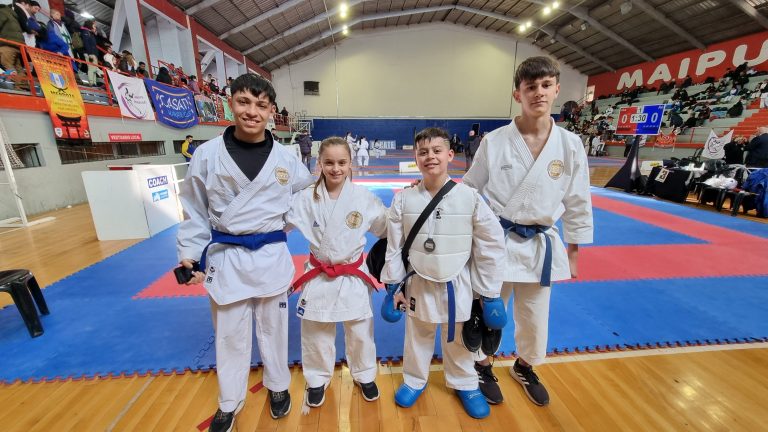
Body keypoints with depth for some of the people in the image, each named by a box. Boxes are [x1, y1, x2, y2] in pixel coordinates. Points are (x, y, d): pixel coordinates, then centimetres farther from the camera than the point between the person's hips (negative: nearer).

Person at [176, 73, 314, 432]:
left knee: (273, 328, 17)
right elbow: (194, 210, 3)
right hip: (225, 257, 0)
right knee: (229, 335, 16)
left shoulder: (285, 159, -4)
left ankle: (277, 386, 45)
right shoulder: (207, 155, -5)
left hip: (271, 256, 0)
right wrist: (189, 253, 0)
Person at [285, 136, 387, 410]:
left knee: (360, 331, 16)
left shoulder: (363, 197, -9)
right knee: (315, 332, 18)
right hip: (319, 276, 1)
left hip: (353, 276, -1)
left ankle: (364, 375, 46)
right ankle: (318, 380, 47)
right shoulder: (307, 198, -7)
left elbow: (388, 227, -2)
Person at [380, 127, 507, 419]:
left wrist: (489, 294, -2)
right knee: (417, 336, 22)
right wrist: (392, 286, 1)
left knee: (458, 339, 21)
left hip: (457, 285, 0)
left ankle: (464, 383, 51)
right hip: (418, 284, 1)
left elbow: (491, 246, -7)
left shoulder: (470, 198, -15)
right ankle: (415, 380, 50)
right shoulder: (403, 199, -12)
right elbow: (394, 246, -3)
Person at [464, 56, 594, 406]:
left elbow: (577, 203, 5)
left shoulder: (571, 145, -3)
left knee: (534, 317, 20)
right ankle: (483, 367, 42)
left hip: (540, 245, 3)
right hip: (496, 241, -2)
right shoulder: (494, 142, -10)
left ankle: (524, 367, 50)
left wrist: (573, 252, 9)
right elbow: (471, 192, -3)